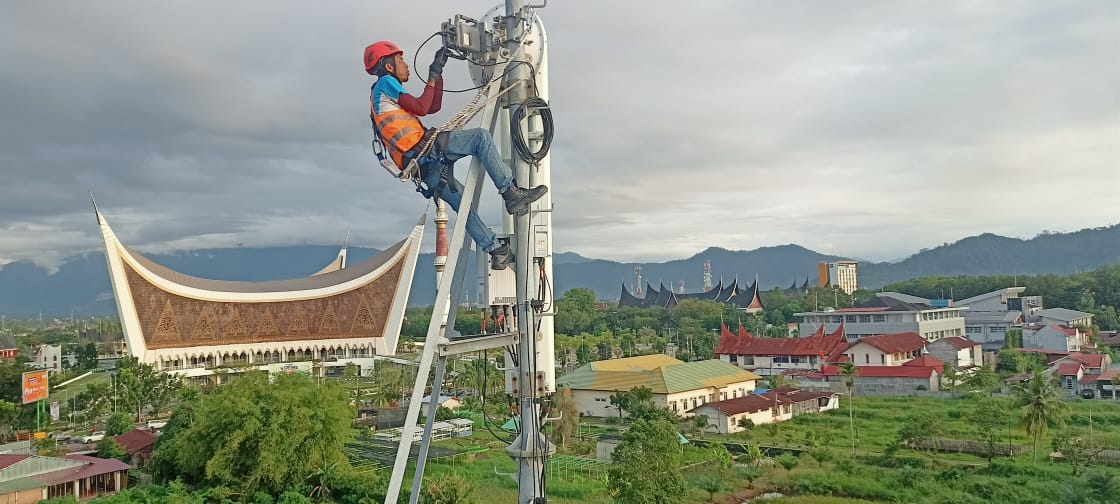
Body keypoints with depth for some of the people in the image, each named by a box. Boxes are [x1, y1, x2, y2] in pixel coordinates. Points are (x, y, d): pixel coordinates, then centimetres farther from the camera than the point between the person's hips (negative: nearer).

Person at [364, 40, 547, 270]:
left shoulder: (383, 94, 31)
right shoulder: (385, 82, 3)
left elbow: (433, 106, 29)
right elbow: (421, 108, -10)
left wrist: (438, 73, 25)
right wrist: (432, 77, 2)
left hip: (424, 166, 10)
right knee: (481, 137, -14)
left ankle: (496, 252, 14)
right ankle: (511, 193, -19)